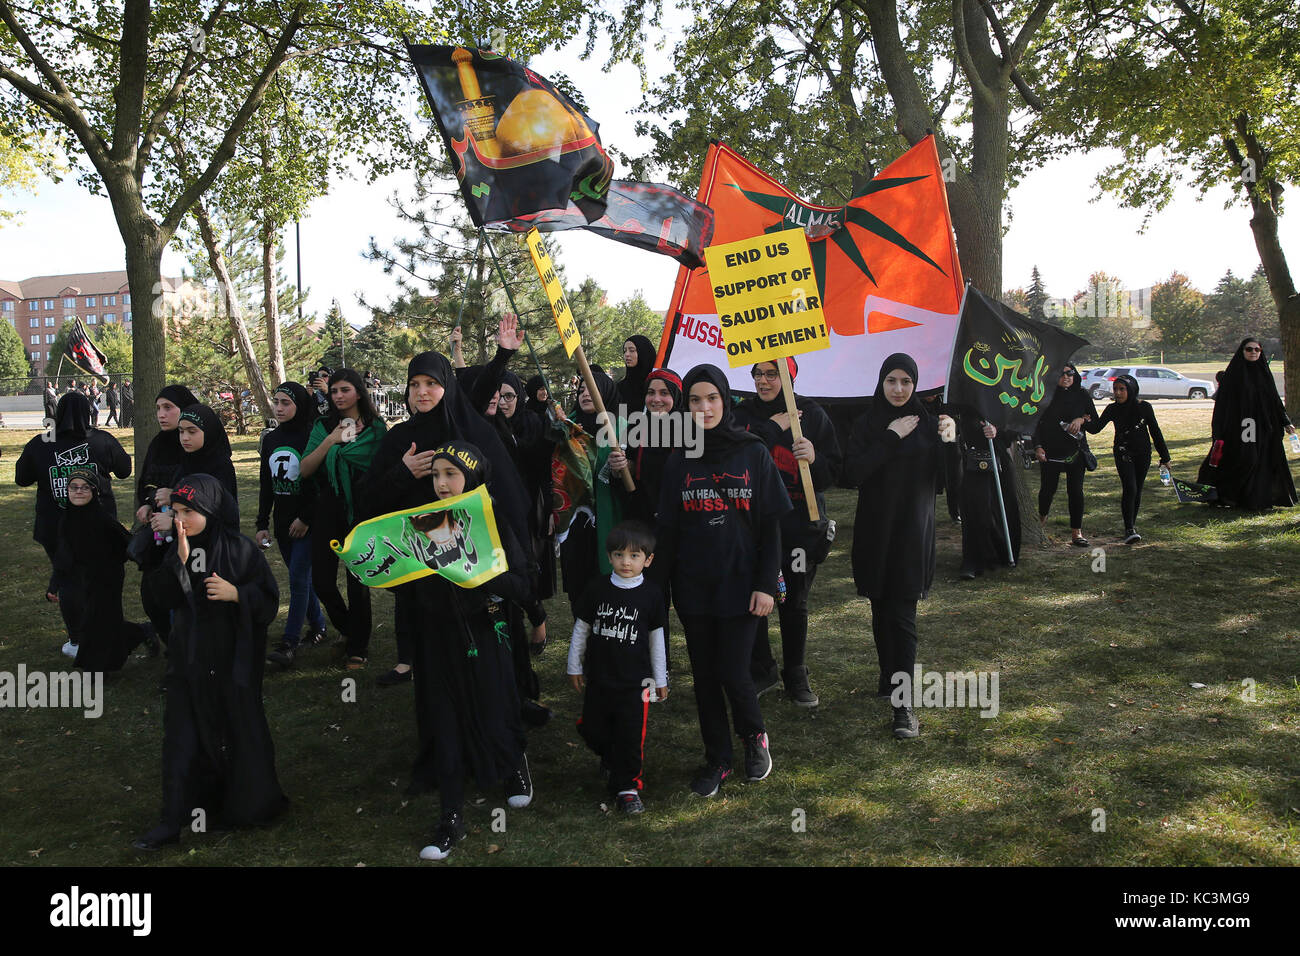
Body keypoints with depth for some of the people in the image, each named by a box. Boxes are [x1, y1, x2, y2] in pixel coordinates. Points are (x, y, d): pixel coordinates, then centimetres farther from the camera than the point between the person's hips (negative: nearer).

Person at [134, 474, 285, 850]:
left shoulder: (240, 549, -11)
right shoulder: (175, 550, 2)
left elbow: (269, 598, -9)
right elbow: (165, 598, -8)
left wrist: (236, 593, -25)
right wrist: (180, 560, -20)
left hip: (232, 660, -4)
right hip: (189, 658, 4)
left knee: (239, 731, 8)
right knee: (182, 737, 5)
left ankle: (249, 804, 27)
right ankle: (175, 819, 12)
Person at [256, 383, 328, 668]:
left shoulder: (311, 438, -10)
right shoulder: (270, 439, 9)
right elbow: (266, 484, 14)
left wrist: (305, 518, -15)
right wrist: (262, 523, 10)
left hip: (306, 523, -6)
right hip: (282, 523, 6)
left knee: (299, 577, -8)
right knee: (300, 576, 13)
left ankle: (289, 642, -6)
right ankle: (317, 625, 27)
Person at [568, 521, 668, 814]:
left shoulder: (651, 594, -5)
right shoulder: (597, 590, -4)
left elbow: (656, 639, 3)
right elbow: (580, 630, 6)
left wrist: (661, 680, 8)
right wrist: (574, 667, 9)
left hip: (635, 681, -2)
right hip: (598, 678, 2)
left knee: (631, 736, 0)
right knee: (593, 729, 9)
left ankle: (627, 786, 18)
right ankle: (611, 760, 39)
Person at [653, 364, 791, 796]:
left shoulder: (753, 453, -2)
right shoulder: (679, 460, 4)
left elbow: (771, 525, -3)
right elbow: (667, 529, 5)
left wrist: (766, 584, -8)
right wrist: (658, 583, 0)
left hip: (740, 583, -2)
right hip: (693, 586, 3)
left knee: (733, 674, -4)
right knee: (705, 676, 9)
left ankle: (755, 736, 26)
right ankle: (717, 759, 26)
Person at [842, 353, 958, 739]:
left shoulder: (927, 424, 2)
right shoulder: (866, 425, 2)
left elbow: (944, 477, -3)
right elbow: (851, 475, -11)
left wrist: (949, 442, -19)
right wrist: (890, 439, -14)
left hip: (913, 530, -2)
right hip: (874, 531, 2)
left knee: (902, 615, -8)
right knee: (881, 611, 12)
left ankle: (904, 703, -8)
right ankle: (890, 678, 31)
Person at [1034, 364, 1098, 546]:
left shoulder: (1082, 396, 6)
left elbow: (1096, 420, 8)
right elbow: (1037, 423, 2)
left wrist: (1082, 419, -13)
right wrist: (1038, 446, -8)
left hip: (1076, 451, 1)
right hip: (1050, 451, -1)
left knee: (1075, 490, -4)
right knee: (1048, 488, 4)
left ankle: (1076, 531, 2)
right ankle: (1042, 517, 35)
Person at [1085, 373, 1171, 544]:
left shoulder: (1144, 407, -4)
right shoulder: (1113, 409, -1)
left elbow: (1155, 432, 3)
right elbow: (1096, 428, -6)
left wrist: (1164, 456, 6)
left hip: (1143, 454, 1)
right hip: (1123, 454, -1)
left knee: (1137, 491, 7)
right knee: (1129, 489, -15)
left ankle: (1132, 523, 25)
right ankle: (1129, 529, -17)